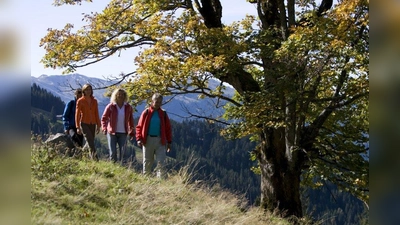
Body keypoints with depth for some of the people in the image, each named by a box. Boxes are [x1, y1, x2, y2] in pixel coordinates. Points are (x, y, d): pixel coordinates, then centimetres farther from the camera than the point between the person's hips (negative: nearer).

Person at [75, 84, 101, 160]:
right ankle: (94, 156, -29)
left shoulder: (94, 101, 10)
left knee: (91, 142, 2)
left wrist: (98, 125, 9)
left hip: (92, 124, 4)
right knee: (90, 141, -19)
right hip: (84, 123, -4)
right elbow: (77, 114, -3)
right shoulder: (80, 101, -2)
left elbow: (96, 114, 13)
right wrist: (78, 127, -8)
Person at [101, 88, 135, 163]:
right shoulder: (110, 106, -3)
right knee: (112, 152, -2)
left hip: (123, 133, 2)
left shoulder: (128, 107, 4)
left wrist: (132, 132, 7)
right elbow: (104, 118, 1)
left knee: (123, 152, 2)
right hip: (112, 132, -2)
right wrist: (104, 128, -13)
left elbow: (131, 120, 10)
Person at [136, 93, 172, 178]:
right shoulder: (146, 112, 0)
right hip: (148, 140, -1)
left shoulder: (163, 114, 7)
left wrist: (169, 142, 7)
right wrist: (139, 139, -10)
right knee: (147, 161, 8)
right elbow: (139, 126, 0)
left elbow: (168, 129, 11)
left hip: (160, 141, 1)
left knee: (161, 162, -5)